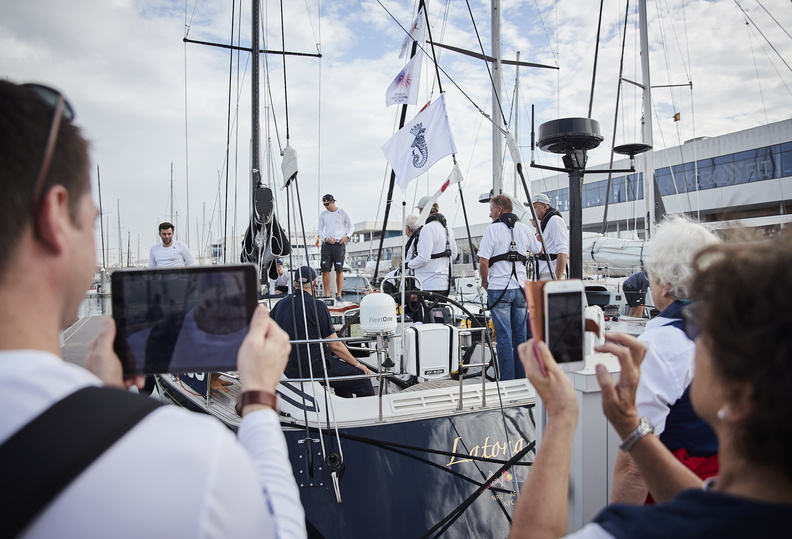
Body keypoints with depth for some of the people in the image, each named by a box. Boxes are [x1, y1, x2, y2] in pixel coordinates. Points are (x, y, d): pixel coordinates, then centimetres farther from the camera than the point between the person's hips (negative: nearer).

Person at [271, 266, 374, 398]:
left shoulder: (280, 305, 5)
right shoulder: (317, 306, -15)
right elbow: (335, 345, -13)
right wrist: (358, 365, 0)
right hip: (312, 368, -8)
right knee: (362, 379, -2)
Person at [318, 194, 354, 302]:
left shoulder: (342, 213, 3)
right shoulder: (323, 215, 12)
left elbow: (351, 226, 8)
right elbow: (320, 230, 12)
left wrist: (347, 236, -9)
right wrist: (326, 238, -7)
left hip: (339, 244, -3)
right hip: (327, 244, 3)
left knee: (339, 270, -3)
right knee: (325, 269, -4)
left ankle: (339, 295, 3)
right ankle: (327, 295, 1)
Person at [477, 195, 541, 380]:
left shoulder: (493, 229, -7)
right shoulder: (525, 229, 7)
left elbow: (483, 261, -13)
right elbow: (537, 250, 26)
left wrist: (485, 282, 4)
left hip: (499, 290, -4)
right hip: (520, 288, 5)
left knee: (504, 339, 0)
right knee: (520, 338, 11)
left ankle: (507, 381, 4)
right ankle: (522, 379, 18)